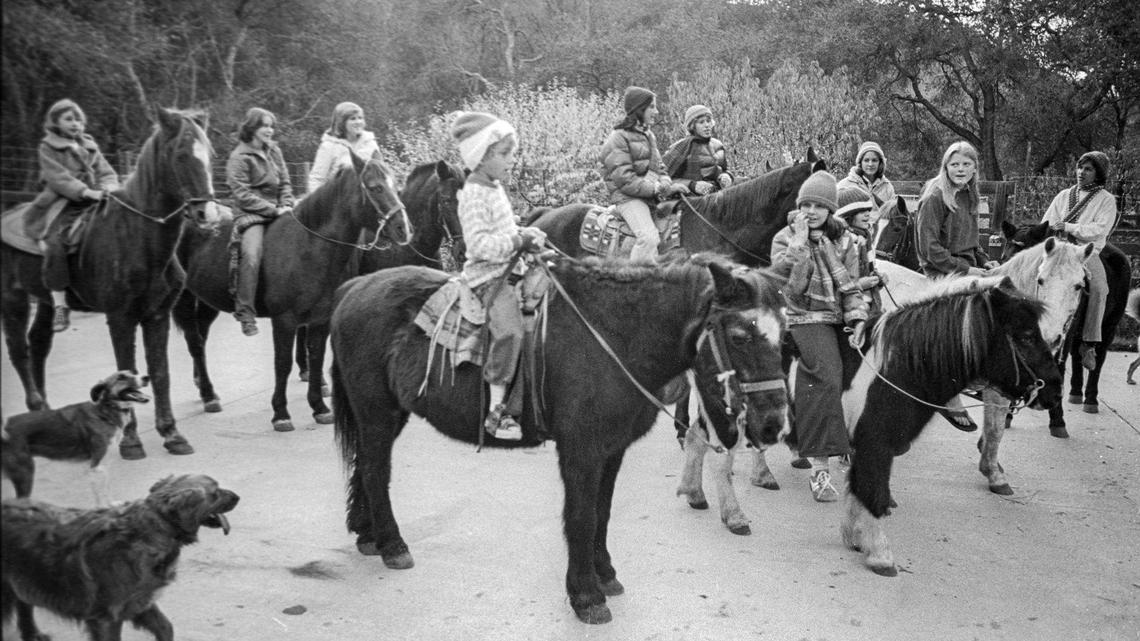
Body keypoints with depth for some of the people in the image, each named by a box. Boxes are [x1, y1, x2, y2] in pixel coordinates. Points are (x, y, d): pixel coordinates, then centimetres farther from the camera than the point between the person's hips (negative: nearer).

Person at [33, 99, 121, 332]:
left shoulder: (90, 147, 21)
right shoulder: (48, 147, 6)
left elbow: (108, 173, 14)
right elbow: (58, 177, -9)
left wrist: (107, 189, -11)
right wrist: (86, 191, -24)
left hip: (92, 204, 5)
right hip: (62, 205, -5)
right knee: (55, 243, -29)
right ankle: (60, 305, -27)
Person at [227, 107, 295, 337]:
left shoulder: (274, 151, 15)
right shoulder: (239, 158, -5)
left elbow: (285, 183, 17)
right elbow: (242, 195, -11)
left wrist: (286, 205, -2)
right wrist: (273, 209, -16)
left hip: (278, 212, 7)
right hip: (251, 215, -7)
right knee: (251, 255, -29)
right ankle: (245, 312, -24)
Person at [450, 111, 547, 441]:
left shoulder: (495, 188, 16)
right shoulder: (474, 194, -14)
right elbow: (480, 244, -22)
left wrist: (527, 235, 10)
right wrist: (519, 239, -20)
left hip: (508, 270, 10)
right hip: (488, 276, -10)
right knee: (509, 329, -28)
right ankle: (496, 410, -25)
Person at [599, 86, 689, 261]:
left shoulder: (648, 135, 19)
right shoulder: (618, 138, -8)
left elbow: (659, 168, 23)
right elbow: (625, 180, -16)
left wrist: (667, 185, -1)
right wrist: (659, 188, -17)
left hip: (653, 197, 9)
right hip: (628, 197, -9)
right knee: (649, 238, -30)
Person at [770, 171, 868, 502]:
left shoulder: (844, 240, 13)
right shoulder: (785, 238, 3)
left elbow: (851, 287, 11)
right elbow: (788, 283, -14)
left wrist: (857, 319, -4)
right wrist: (800, 241, -16)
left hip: (840, 318, 5)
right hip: (806, 319, -5)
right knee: (826, 378, -23)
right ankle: (819, 468, -23)